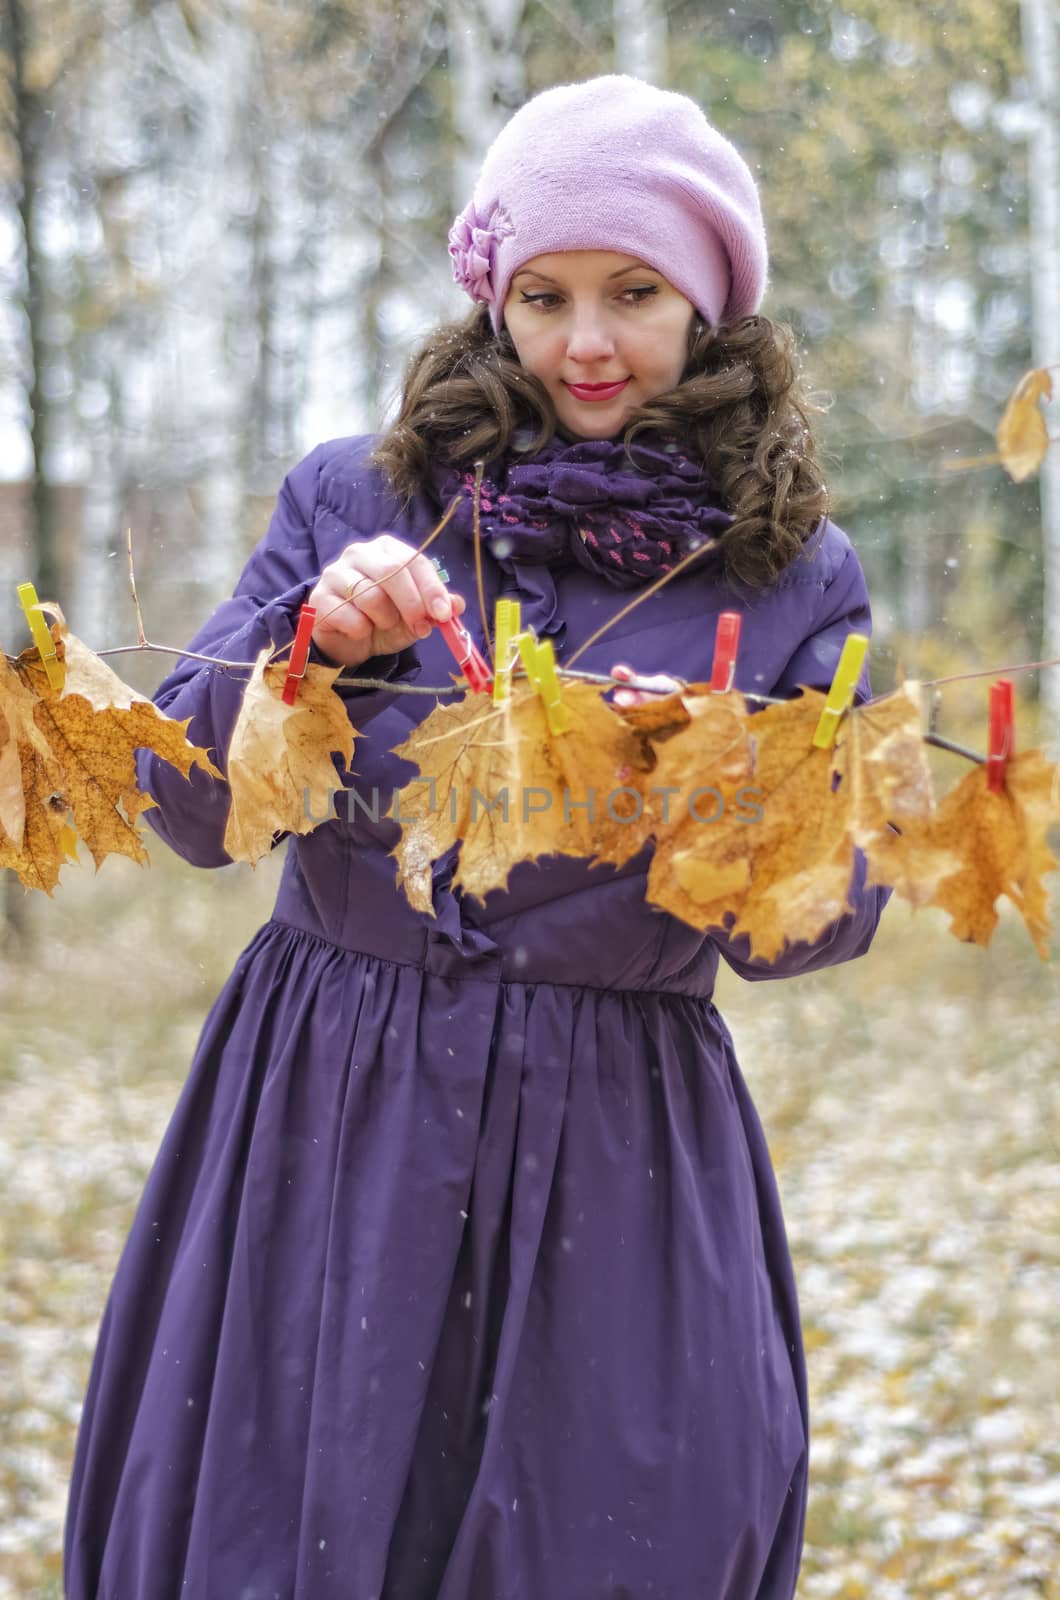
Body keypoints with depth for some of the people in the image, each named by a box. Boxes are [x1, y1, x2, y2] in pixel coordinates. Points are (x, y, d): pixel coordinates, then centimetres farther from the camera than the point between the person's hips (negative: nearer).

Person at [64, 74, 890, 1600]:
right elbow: (184, 805, 1)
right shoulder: (354, 498, 3)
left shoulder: (793, 574, 3)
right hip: (328, 1118, 1)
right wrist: (314, 642, -16)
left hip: (617, 1150, 0)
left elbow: (829, 921, -1)